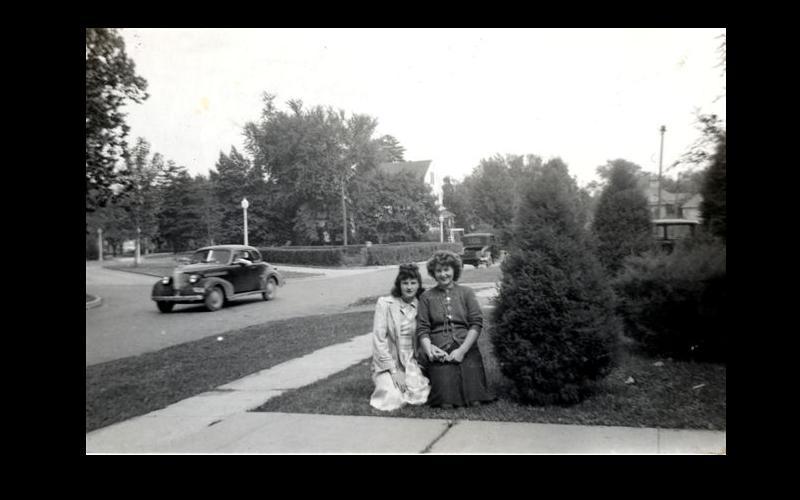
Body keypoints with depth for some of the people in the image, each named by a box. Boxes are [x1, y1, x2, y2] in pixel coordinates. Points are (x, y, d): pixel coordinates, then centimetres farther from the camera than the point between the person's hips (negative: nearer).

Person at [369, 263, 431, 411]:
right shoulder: (385, 303, -7)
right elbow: (379, 340, -10)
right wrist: (394, 371, -14)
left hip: (412, 363, 3)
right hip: (388, 364, -3)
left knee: (420, 396, -21)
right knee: (395, 399, -25)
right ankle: (386, 386, 9)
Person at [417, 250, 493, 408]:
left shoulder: (466, 292, 11)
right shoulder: (426, 297, 11)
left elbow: (477, 324, 2)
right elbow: (422, 329, 4)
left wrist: (462, 350, -9)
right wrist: (429, 350, -14)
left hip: (466, 350, 1)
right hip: (439, 354, 0)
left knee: (475, 401, -14)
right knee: (446, 404, -15)